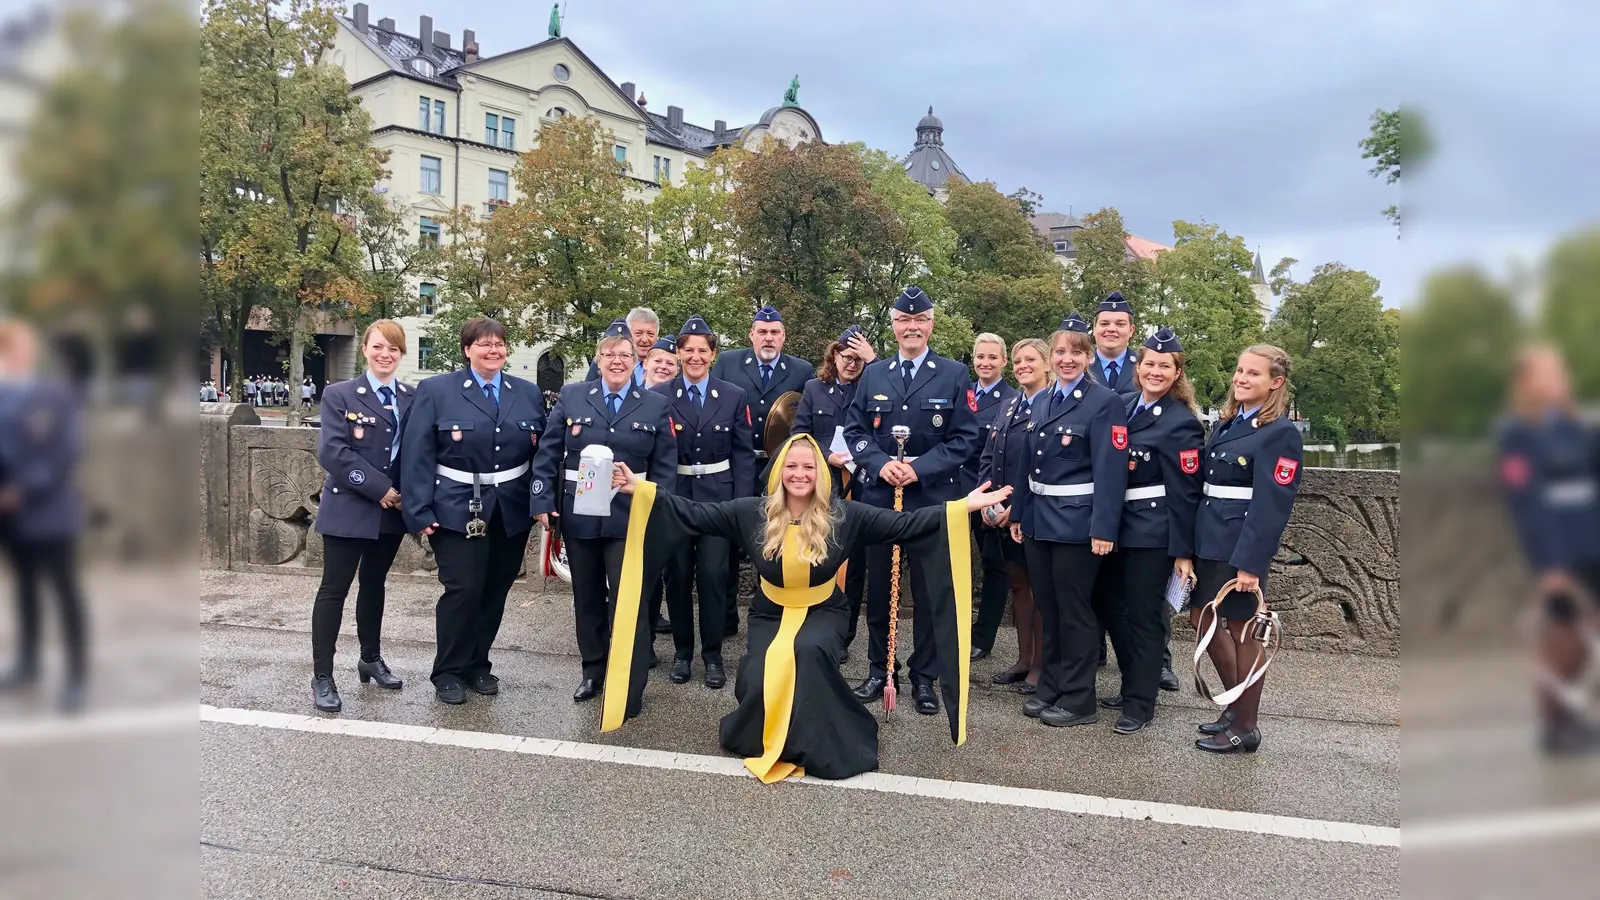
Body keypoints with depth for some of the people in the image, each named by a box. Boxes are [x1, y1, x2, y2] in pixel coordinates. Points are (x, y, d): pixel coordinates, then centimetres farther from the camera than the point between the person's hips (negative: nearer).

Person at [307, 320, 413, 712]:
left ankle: (371, 659, 32)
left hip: (392, 510, 4)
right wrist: (379, 489, -18)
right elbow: (333, 451, -15)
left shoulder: (413, 398, 6)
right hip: (348, 508, -4)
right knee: (334, 588, -1)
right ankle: (322, 677, 6)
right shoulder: (339, 395, -5)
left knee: (374, 584, 17)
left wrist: (405, 494, -9)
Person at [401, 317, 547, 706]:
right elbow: (417, 455, -7)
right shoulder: (435, 391, -3)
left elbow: (543, 451, 9)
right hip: (458, 510, -4)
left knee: (494, 591, 10)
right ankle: (448, 672, 11)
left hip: (512, 512, 4)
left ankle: (477, 665, 26)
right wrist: (421, 512, -13)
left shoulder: (528, 393, 8)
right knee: (463, 590, -6)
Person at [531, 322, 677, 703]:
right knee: (587, 597, 14)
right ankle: (592, 670, 30)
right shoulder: (571, 397, 4)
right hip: (579, 514, 2)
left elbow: (665, 466, 1)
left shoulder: (655, 405, 2)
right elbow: (548, 453, 2)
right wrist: (542, 501, -6)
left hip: (630, 518, -2)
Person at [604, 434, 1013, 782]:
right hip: (770, 613, 1)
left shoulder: (843, 516, -13)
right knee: (758, 680, -25)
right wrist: (643, 490, -16)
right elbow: (695, 515, -8)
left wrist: (964, 506, -22)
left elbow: (903, 525, -15)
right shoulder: (753, 513, -10)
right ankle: (765, 731, 11)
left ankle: (817, 742, -14)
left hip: (822, 613, -1)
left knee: (809, 651, -35)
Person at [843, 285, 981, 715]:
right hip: (879, 496, 3)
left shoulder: (954, 374, 0)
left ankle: (925, 675, 17)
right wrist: (880, 463, -12)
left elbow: (965, 436, -5)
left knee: (930, 590, 5)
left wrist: (921, 467, -16)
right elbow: (855, 430, 7)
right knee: (879, 587, 10)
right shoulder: (873, 375, 9)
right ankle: (879, 668, 24)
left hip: (933, 498, -2)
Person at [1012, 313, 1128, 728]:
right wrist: (1018, 512, 13)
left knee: (1074, 611, 2)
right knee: (1048, 609, 14)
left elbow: (1110, 470, -16)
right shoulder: (1041, 402, 12)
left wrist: (1103, 528, -22)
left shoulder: (1104, 402, -10)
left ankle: (1078, 700, 13)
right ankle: (1050, 687, 27)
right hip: (1039, 519, 7)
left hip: (1076, 522, -7)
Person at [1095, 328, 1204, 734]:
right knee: (1108, 606, 16)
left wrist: (1184, 552, -14)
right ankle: (1132, 685, 34)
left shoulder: (1181, 423, -11)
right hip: (1116, 524, 7)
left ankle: (1140, 704, 16)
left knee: (1143, 616, 2)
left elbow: (1185, 493, -13)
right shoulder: (1122, 406, 8)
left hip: (1152, 531, -7)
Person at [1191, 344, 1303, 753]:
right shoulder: (1226, 423, 12)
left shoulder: (1280, 432, -12)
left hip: (1242, 546, -8)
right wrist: (1191, 544, 11)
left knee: (1243, 632, 3)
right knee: (1203, 618, 16)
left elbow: (1272, 504, -18)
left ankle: (1244, 728, 17)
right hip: (1209, 539, 8)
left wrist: (1250, 563, -23)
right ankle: (1236, 702, 34)